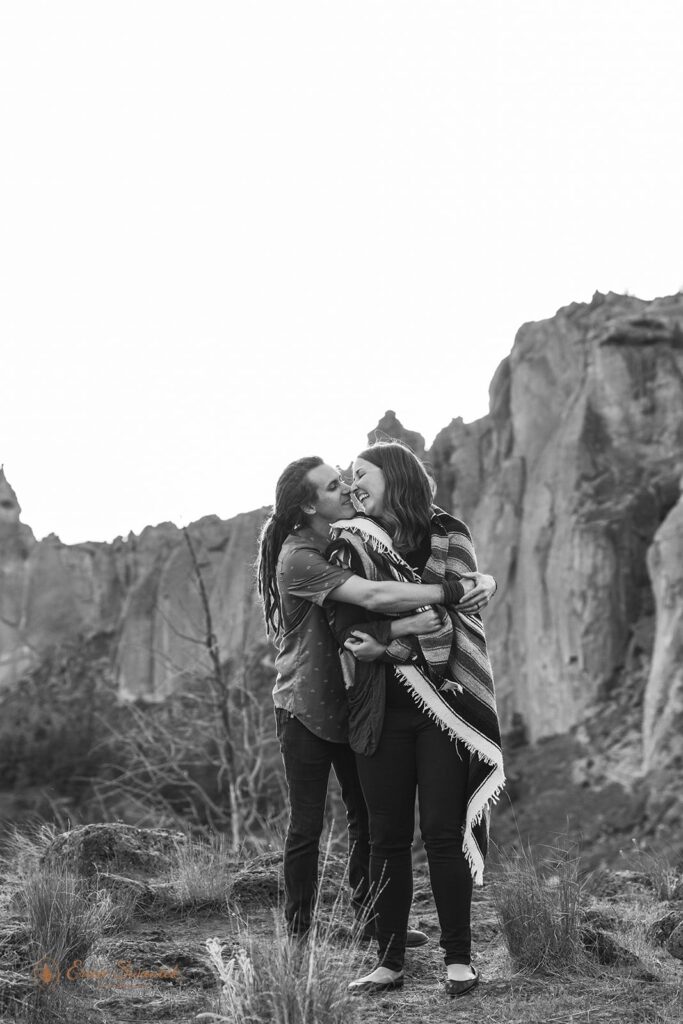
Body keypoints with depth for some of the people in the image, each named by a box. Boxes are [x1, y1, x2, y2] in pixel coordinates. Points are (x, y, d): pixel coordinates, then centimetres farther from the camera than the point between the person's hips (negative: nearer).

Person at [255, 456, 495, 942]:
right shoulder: (299, 557, -21)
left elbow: (373, 606, -5)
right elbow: (374, 596, -32)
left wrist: (404, 625, -27)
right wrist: (451, 591, -30)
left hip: (351, 702, 7)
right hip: (305, 707, -7)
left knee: (368, 818, 14)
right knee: (307, 827, 2)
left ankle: (372, 921, 28)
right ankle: (298, 935, 16)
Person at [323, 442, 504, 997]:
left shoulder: (447, 535, 3)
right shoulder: (350, 544, 10)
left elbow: (458, 620, -5)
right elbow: (347, 620, 0)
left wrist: (392, 648, -16)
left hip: (442, 703, -2)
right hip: (381, 708, 3)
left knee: (443, 831, -2)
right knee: (387, 836, 5)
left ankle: (458, 957, 9)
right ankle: (391, 960, 13)